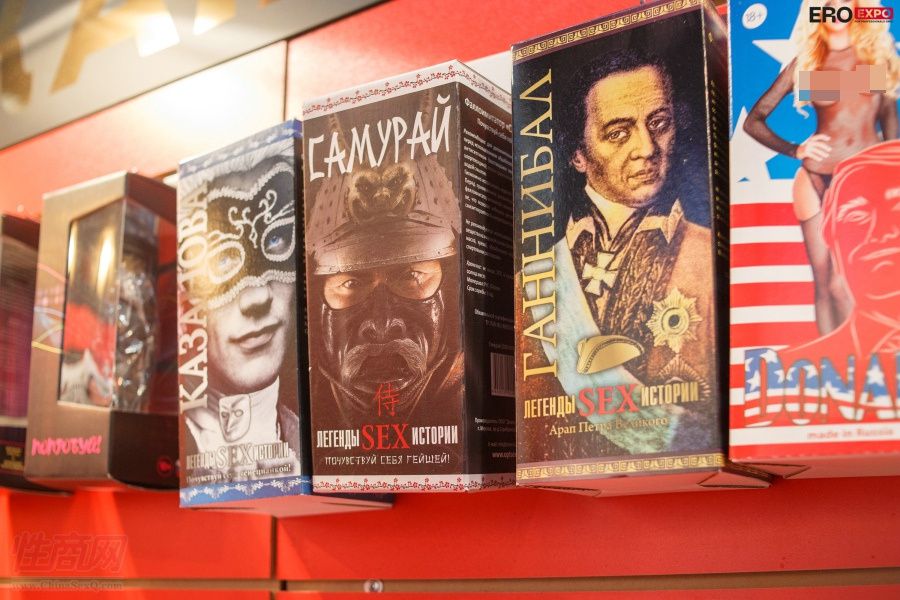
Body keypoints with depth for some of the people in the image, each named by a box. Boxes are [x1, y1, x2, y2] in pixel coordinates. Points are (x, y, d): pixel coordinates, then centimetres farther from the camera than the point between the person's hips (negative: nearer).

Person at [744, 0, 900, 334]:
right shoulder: (806, 63, 8)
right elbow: (753, 121, 10)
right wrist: (794, 150, -2)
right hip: (818, 180, 1)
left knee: (842, 284, -9)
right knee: (824, 284, 2)